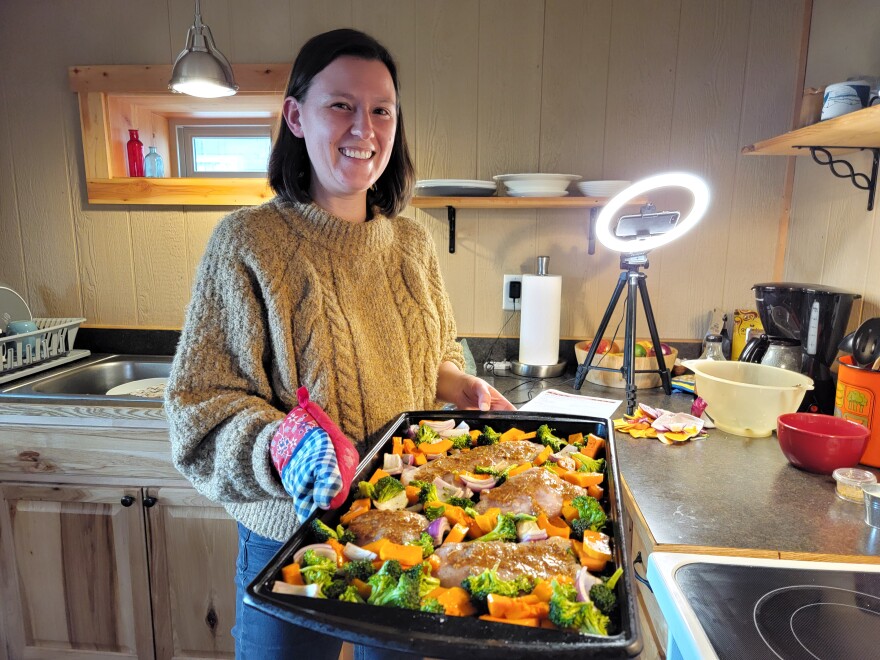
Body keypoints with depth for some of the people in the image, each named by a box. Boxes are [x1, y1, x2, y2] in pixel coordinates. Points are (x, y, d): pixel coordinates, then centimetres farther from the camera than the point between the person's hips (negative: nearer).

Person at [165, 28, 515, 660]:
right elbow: (203, 404, -15)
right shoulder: (248, 243, -15)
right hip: (293, 537, -4)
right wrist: (283, 447, -32)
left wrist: (466, 388, -7)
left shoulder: (414, 243, 0)